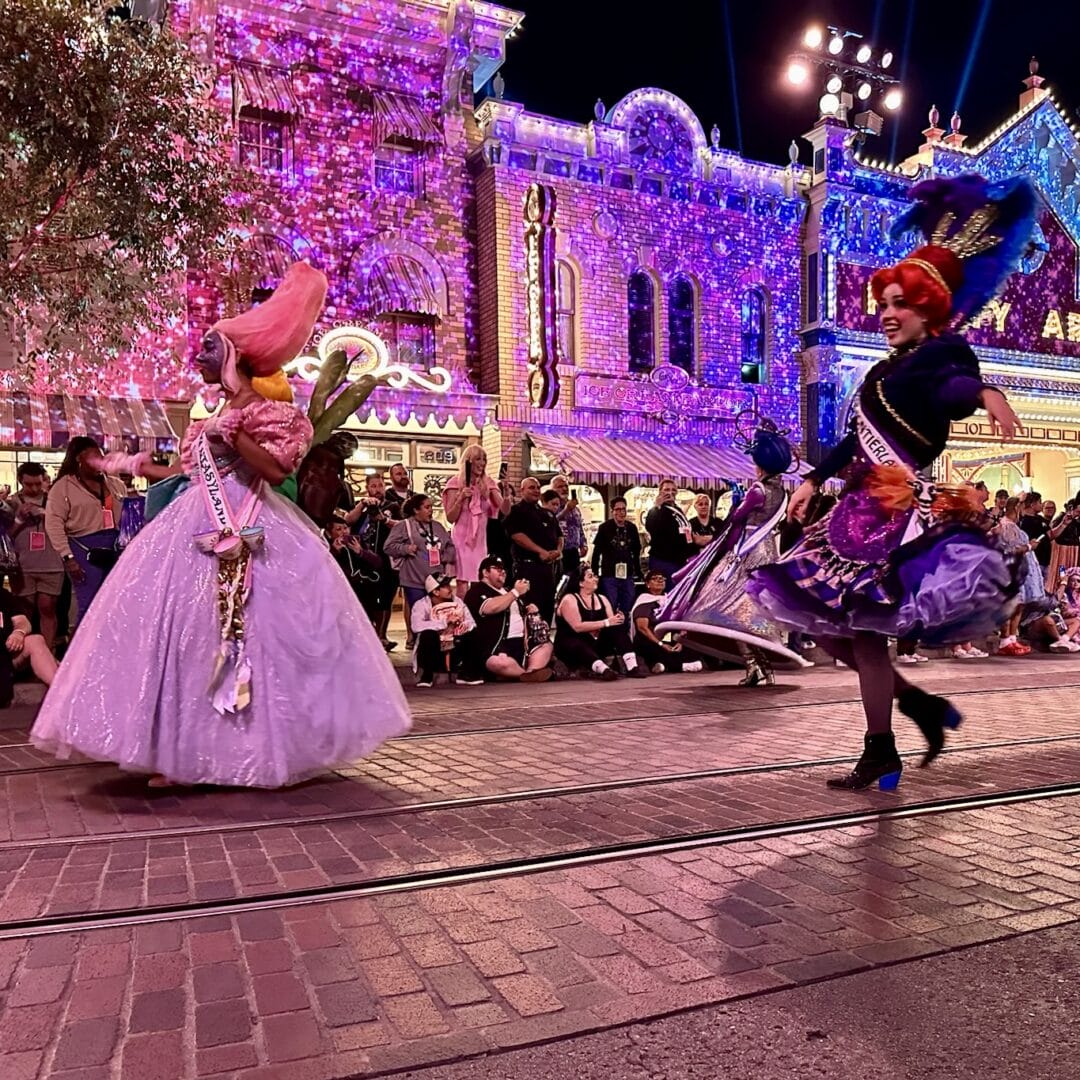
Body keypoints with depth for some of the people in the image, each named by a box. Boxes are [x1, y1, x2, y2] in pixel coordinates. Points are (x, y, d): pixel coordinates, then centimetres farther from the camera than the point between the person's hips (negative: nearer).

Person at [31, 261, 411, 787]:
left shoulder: (267, 408, -5)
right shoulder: (219, 413, 19)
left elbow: (276, 470, -17)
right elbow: (197, 473, 20)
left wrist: (235, 434, -23)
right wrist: (139, 467, 28)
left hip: (252, 536, -8)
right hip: (202, 532, 8)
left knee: (252, 631, -6)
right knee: (183, 632, 4)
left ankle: (266, 748, 7)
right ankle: (179, 749, 11)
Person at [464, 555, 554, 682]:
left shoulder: (507, 591, 26)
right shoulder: (476, 592, 0)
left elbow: (520, 611, 39)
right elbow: (491, 608, -21)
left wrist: (531, 610, 14)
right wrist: (516, 592, -12)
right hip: (498, 643, -9)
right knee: (497, 662, -38)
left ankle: (532, 673, -28)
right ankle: (530, 676, -22)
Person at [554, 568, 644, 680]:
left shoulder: (602, 599, 11)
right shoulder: (569, 600, -9)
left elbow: (612, 623, 1)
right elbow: (577, 626, -22)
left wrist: (618, 620, -23)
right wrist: (606, 622, -24)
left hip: (596, 643, 6)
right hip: (571, 645, -6)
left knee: (618, 626, -16)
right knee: (581, 647, -40)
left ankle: (631, 666, -32)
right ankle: (603, 669, -66)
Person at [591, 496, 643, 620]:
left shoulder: (632, 528, 6)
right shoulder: (605, 527, -4)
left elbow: (636, 552, 14)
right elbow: (596, 552, -3)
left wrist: (638, 572, 13)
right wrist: (594, 573, -6)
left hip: (628, 574, 4)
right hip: (609, 574, -4)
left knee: (626, 610, 9)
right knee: (610, 609, -1)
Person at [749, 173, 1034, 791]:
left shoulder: (945, 353, -4)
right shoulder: (892, 367, 20)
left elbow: (954, 386, -29)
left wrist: (985, 393, -51)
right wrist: (815, 480, 20)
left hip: (905, 509, -9)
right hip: (867, 506, 9)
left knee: (863, 623, -11)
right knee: (823, 622, 10)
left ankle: (881, 753, 3)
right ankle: (919, 703, 22)